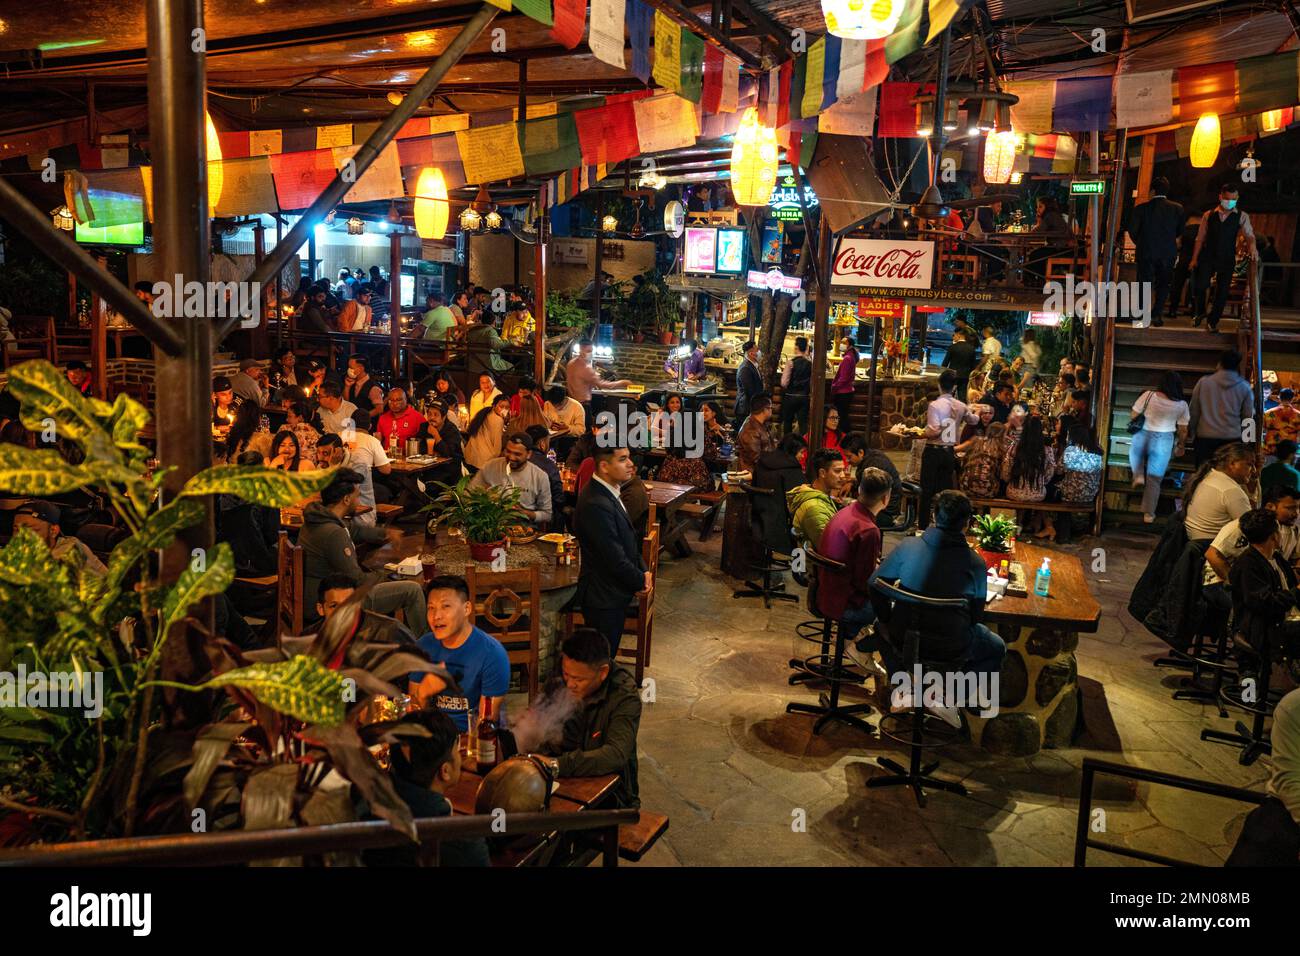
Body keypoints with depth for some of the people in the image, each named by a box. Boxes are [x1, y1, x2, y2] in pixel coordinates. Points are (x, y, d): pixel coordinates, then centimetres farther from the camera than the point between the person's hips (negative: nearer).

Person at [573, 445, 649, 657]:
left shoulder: (608, 491, 4)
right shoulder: (596, 505, -28)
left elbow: (628, 538, 15)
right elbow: (615, 559, -25)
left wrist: (642, 570, 4)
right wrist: (641, 580, -9)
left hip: (612, 594, 9)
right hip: (604, 599, -9)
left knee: (606, 656, 21)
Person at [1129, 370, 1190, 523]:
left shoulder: (1149, 395, -12)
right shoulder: (1182, 405, -6)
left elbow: (1134, 415, -3)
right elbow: (1183, 430, 3)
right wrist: (1181, 447, 19)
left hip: (1143, 436, 0)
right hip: (1164, 441, 1)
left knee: (1134, 452, 36)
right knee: (1155, 479, 8)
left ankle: (1138, 475, 14)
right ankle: (1149, 513, 10)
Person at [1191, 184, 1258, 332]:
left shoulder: (1241, 216, 2)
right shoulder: (1209, 215, 5)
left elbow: (1249, 235, -8)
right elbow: (1200, 238, 7)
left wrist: (1252, 246, -30)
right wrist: (1194, 258, 1)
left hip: (1228, 260, 0)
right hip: (1208, 258, 0)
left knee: (1222, 291, 2)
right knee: (1199, 286, -12)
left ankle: (1213, 321, 17)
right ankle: (1200, 313, 15)